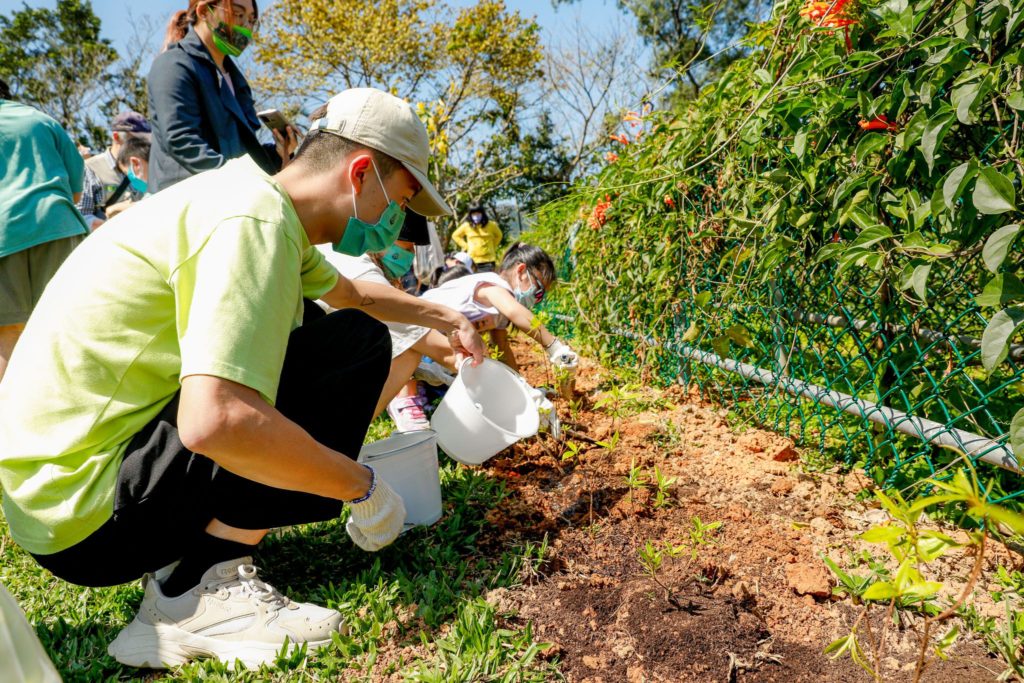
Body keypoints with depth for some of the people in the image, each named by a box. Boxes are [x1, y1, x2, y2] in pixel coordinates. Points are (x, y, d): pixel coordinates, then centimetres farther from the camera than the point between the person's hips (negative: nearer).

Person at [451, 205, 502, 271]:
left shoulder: (491, 225, 0)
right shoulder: (466, 225, 0)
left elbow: (498, 235, 18)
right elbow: (455, 236, 13)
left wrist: (493, 247, 8)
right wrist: (466, 246, 5)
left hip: (488, 259, 0)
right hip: (472, 259, 1)